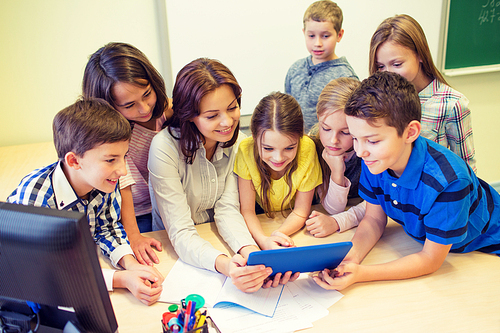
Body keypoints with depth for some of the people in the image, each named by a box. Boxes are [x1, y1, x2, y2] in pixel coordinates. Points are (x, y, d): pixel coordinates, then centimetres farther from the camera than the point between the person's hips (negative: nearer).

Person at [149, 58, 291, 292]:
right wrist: (224, 264, -42)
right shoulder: (165, 148, -22)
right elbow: (181, 234, -24)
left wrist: (250, 252, -31)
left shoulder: (236, 143, -6)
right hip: (175, 253, -2)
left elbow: (228, 209, -12)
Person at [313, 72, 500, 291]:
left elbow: (431, 259, -26)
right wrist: (350, 256, -27)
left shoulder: (448, 180, -35)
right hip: (422, 238, 5)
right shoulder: (374, 159, -19)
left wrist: (361, 274, -35)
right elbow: (374, 219, -7)